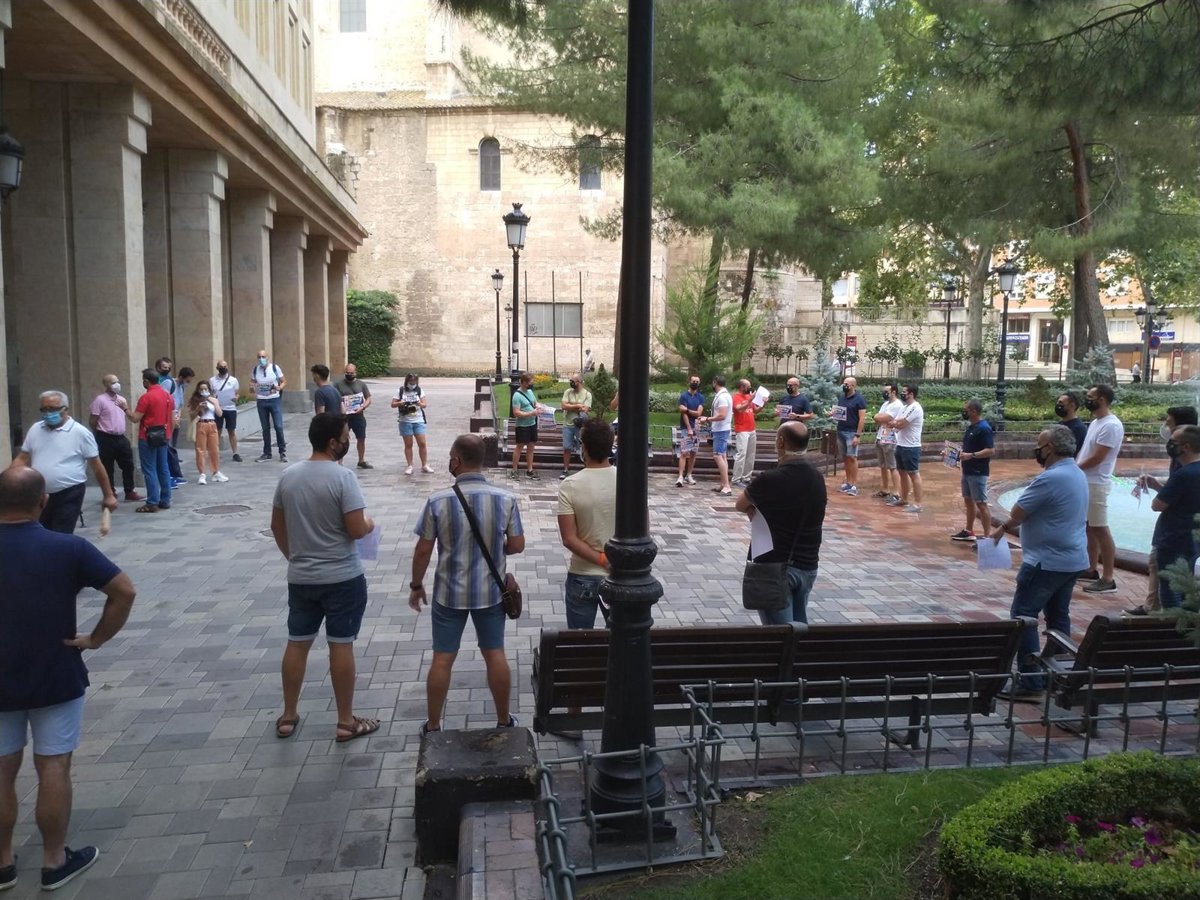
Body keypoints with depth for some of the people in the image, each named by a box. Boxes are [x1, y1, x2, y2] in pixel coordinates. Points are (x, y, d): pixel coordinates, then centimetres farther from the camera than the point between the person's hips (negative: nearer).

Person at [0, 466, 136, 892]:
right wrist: (97, 638, -4)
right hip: (57, 679, -2)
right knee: (53, 769, 8)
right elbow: (124, 591, -15)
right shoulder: (68, 548, -13)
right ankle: (55, 861, 20)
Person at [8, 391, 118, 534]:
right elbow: (22, 459, 11)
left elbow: (96, 466, -6)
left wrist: (109, 495, -4)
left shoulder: (80, 432, -9)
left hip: (69, 495, -5)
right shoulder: (35, 429, 7)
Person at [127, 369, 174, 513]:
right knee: (163, 468, 11)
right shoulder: (168, 396, 8)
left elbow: (135, 418, -14)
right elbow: (172, 419, 11)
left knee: (149, 470, -3)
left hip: (148, 438, -7)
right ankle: (165, 500, 14)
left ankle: (152, 503, -3)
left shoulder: (146, 397, -14)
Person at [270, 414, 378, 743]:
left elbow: (276, 525, 11)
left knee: (297, 644, 15)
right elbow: (356, 530, -21)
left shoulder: (288, 475, 3)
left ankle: (288, 717, 26)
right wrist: (369, 523, 2)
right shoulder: (343, 477, -18)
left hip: (300, 578, 6)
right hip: (343, 578, -6)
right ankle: (346, 722, 13)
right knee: (341, 646, 3)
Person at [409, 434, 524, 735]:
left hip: (449, 594, -1)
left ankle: (433, 726, 24)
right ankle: (504, 720, 28)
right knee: (495, 655, 15)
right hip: (491, 592, 1)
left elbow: (423, 550, -9)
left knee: (442, 659, 11)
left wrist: (416, 585, 6)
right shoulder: (506, 499, -12)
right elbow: (517, 545, -4)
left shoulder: (438, 501, -16)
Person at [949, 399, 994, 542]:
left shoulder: (984, 428, -18)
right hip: (967, 471, 10)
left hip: (978, 473, -10)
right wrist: (960, 453, 9)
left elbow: (991, 451, -22)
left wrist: (971, 455, -29)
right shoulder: (971, 426, 11)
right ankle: (968, 532, 26)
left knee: (981, 504, -6)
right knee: (968, 501, 16)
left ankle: (986, 537, -2)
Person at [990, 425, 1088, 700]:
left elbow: (1017, 514, -16)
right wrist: (1007, 528, 16)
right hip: (1073, 560, 10)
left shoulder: (1050, 478, -21)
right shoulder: (1078, 474, 11)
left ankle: (1030, 682, -4)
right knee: (1058, 617, 16)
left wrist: (1003, 528, 6)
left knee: (1023, 616, -4)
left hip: (1047, 562, -10)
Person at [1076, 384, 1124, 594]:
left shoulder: (1111, 425, -18)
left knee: (1100, 530, -7)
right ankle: (1093, 570, 25)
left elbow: (1097, 458, -21)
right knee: (1088, 527, 15)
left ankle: (1108, 580, -3)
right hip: (1085, 482, 10)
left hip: (1096, 484, -10)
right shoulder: (1095, 422, 13)